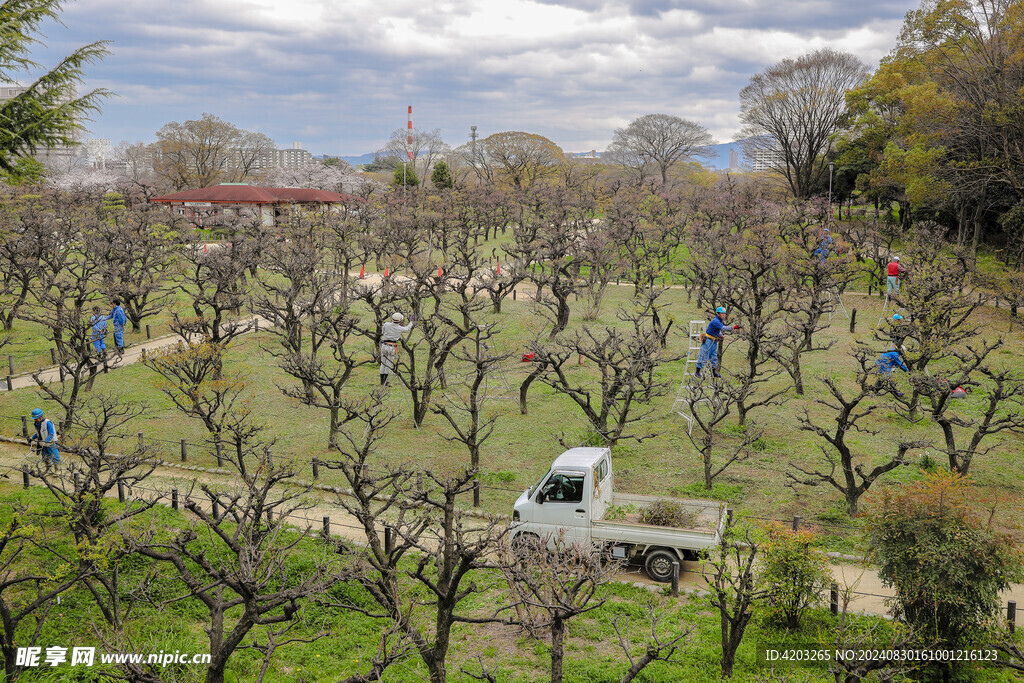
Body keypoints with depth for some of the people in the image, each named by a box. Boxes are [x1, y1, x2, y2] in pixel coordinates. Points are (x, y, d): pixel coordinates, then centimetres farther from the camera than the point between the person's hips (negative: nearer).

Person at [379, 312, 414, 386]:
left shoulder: (387, 324, -2)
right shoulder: (400, 328, -4)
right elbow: (407, 328, 19)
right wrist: (411, 321, 36)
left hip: (384, 346, 2)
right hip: (392, 347, -2)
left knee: (383, 364, 12)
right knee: (389, 364, 4)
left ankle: (382, 382, 15)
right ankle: (385, 382, 2)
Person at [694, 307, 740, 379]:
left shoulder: (720, 321, 10)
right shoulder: (715, 321, -21)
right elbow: (724, 328, -33)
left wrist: (721, 336, 3)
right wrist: (733, 327, -39)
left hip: (714, 342, 9)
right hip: (707, 341, -9)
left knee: (714, 357, 13)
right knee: (704, 357, -6)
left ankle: (714, 372, 21)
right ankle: (697, 372, 0)